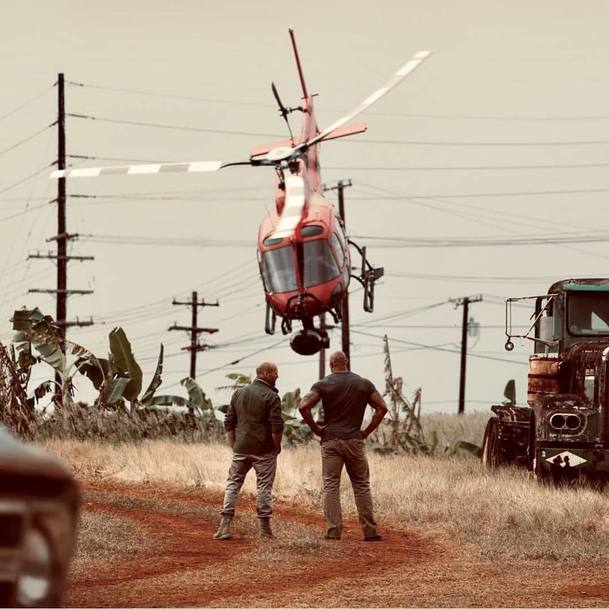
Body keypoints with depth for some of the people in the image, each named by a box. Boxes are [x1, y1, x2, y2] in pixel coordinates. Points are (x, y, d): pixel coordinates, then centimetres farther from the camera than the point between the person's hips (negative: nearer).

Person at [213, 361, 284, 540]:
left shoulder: (239, 393, 9)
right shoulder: (271, 397, -10)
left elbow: (229, 422, 10)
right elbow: (277, 426, -15)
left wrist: (234, 445, 15)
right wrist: (277, 447, -2)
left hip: (241, 449, 4)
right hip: (264, 451, -4)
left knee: (233, 484, 8)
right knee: (264, 486, 3)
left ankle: (224, 527, 0)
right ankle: (265, 529, 5)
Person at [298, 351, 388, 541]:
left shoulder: (323, 385, -2)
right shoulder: (364, 384, 5)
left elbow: (303, 407, -12)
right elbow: (382, 408, 2)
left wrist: (315, 428, -1)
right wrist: (367, 431, 5)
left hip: (330, 440, -1)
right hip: (355, 440, 1)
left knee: (331, 486, 2)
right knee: (362, 486, 7)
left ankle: (333, 530, -4)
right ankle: (370, 531, 4)